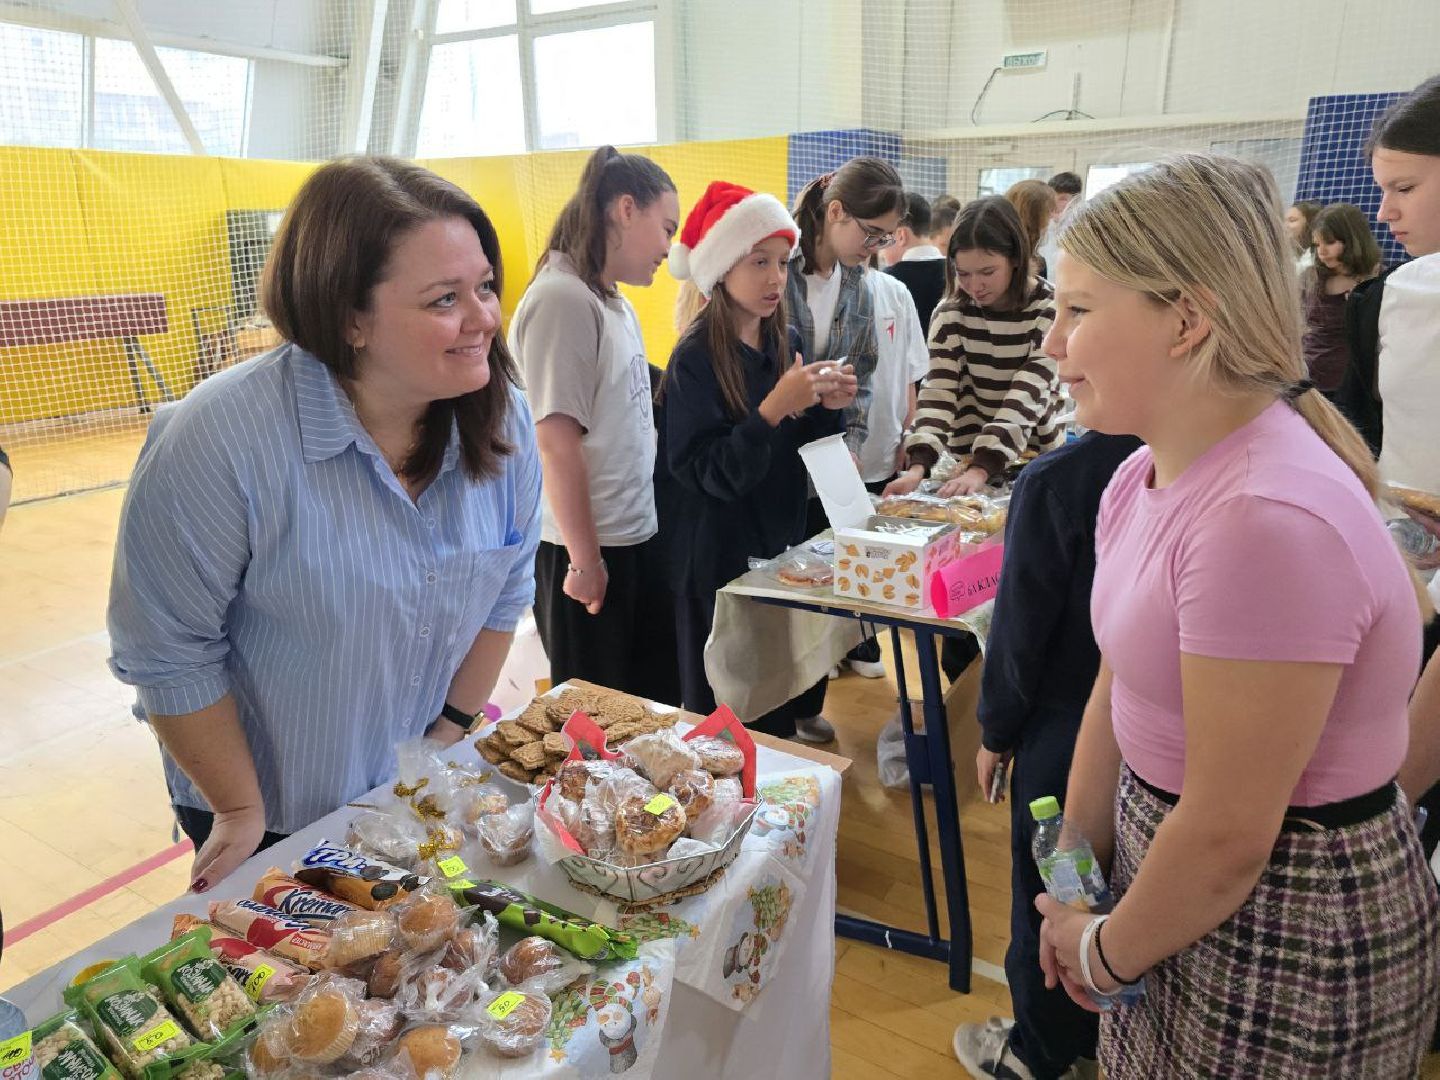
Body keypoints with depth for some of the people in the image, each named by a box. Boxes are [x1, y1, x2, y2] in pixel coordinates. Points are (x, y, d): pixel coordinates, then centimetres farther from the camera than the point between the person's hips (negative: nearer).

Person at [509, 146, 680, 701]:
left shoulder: (612, 299, 11)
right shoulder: (562, 299, -18)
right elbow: (557, 441, -21)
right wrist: (584, 560, -18)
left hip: (634, 538, 9)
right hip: (589, 551, -9)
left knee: (648, 703, 21)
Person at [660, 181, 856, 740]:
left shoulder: (785, 342, 3)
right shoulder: (696, 358, -16)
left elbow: (798, 449, 10)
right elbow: (708, 473, -20)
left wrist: (827, 408, -9)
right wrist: (774, 408, -29)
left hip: (782, 541, 6)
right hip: (720, 560, -6)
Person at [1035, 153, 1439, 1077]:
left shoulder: (1270, 519, -30)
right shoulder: (1144, 477, -2)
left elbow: (1228, 841, -25)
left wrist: (1107, 951, -9)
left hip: (1293, 939, -7)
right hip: (1173, 864, 7)